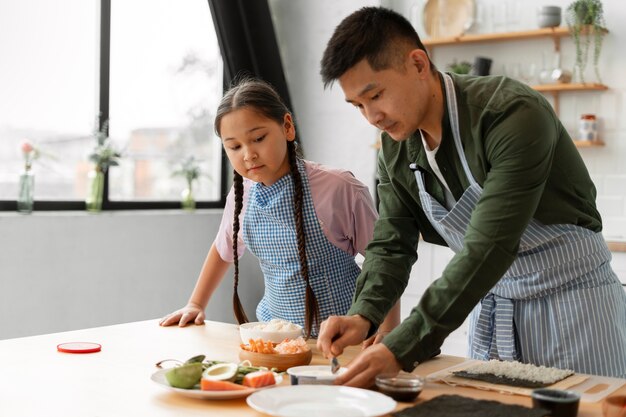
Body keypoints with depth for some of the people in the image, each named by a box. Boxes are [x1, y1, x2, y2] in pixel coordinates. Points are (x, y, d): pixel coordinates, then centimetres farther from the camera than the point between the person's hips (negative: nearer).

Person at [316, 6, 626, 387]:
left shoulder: (514, 115, -28)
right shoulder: (395, 147, -5)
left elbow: (488, 248, -34)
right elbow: (391, 244, -3)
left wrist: (403, 348, -38)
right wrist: (362, 316, -23)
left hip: (571, 294, -6)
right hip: (491, 301, 6)